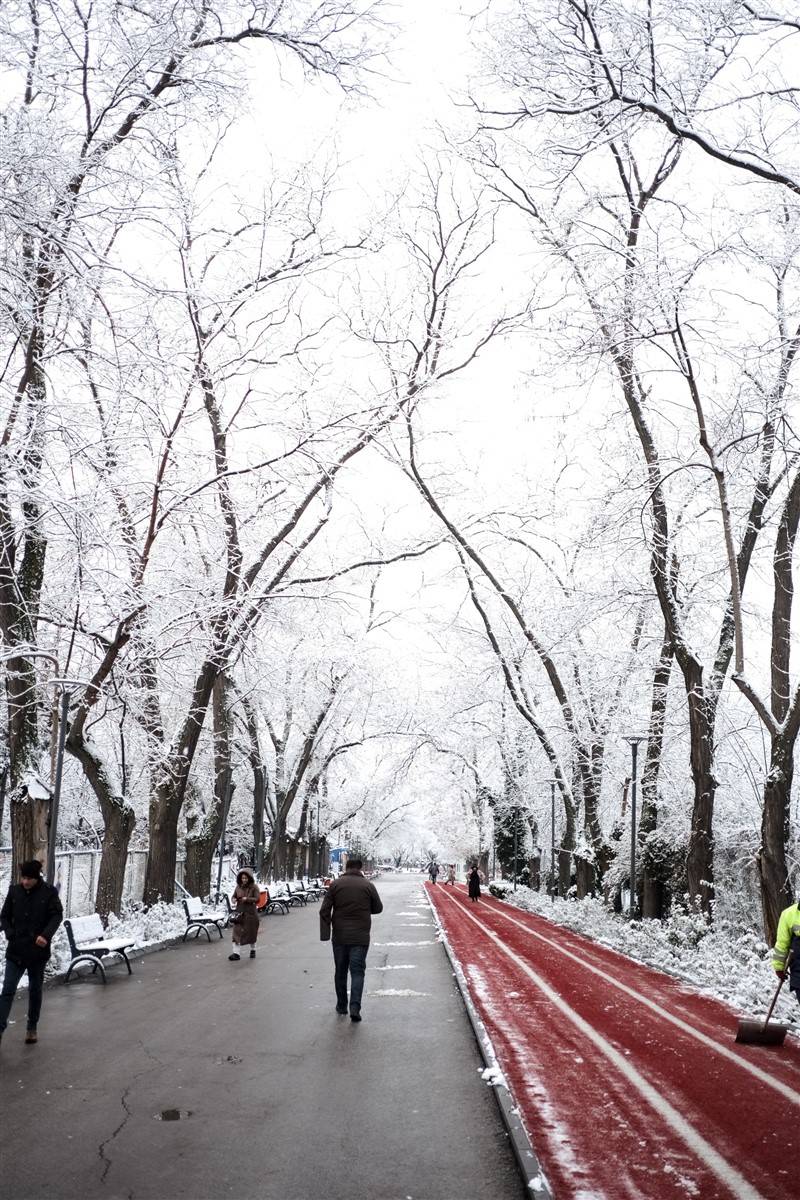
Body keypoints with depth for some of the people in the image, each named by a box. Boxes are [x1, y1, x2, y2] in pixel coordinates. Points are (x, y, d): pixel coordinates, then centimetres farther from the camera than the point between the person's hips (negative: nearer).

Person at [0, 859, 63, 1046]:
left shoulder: (49, 892, -6)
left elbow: (57, 915, -11)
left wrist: (46, 935, -27)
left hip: (38, 951, -1)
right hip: (15, 950, 1)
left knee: (35, 990, 11)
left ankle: (32, 1028, 25)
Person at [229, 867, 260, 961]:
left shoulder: (254, 887, -6)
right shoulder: (238, 887, 5)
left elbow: (257, 899, -13)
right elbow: (234, 896, 15)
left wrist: (247, 899, -24)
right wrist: (234, 899, -8)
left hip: (251, 912, -2)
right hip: (240, 912, 2)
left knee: (251, 932, 10)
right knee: (237, 932, -8)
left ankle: (252, 950, 32)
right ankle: (236, 953, -12)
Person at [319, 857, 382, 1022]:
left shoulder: (335, 884, 0)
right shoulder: (368, 885, -3)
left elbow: (324, 911, -4)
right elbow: (378, 908, 6)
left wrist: (325, 934, -3)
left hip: (339, 936, 1)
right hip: (360, 937, -1)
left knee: (340, 971, 14)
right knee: (357, 971, 0)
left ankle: (341, 1006, 23)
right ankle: (355, 1007, -13)